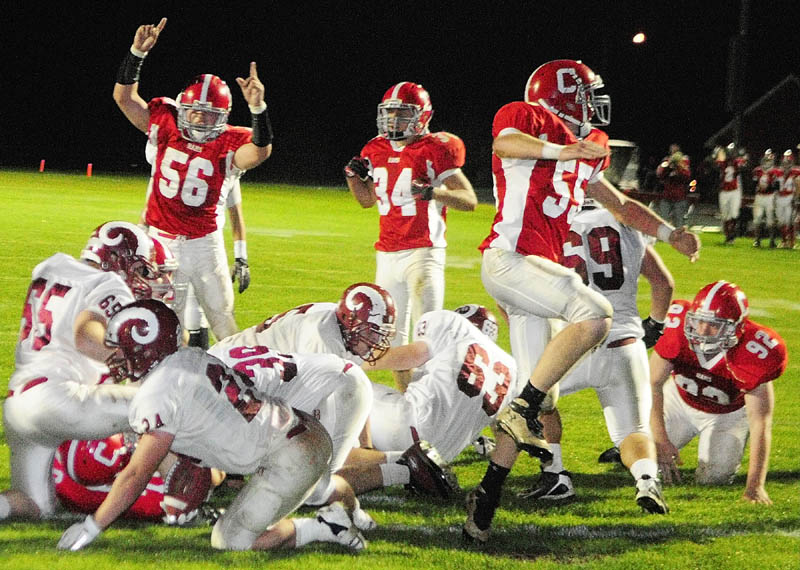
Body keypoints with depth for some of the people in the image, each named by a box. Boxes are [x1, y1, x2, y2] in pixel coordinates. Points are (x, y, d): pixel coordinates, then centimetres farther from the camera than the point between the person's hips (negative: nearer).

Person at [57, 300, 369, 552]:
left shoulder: (156, 397, -12)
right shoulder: (191, 356, 11)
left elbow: (137, 475, -8)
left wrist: (91, 527, 1)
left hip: (291, 456, -9)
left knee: (230, 541, -1)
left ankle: (323, 527, -2)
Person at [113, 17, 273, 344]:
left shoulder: (229, 143, -11)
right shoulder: (167, 126, -4)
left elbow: (260, 151, -31)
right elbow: (124, 97, -3)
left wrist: (257, 108, -47)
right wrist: (137, 53, -16)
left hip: (204, 242, -1)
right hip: (161, 240, 1)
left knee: (221, 314, 9)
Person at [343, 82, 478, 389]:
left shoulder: (435, 151, -10)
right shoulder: (376, 151, 9)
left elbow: (470, 201, -12)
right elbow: (368, 199, 24)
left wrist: (434, 192, -28)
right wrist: (353, 176, 6)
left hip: (423, 253, -7)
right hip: (387, 255, 7)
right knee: (392, 334, 13)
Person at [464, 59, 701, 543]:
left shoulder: (585, 149, 21)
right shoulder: (524, 117, -2)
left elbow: (618, 204, 30)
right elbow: (505, 142, -25)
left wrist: (671, 234, 21)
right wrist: (564, 150, -37)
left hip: (538, 268, 9)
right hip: (508, 257, -9)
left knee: (537, 395, 6)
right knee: (595, 315, -28)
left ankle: (489, 491, 10)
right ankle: (525, 407, -20)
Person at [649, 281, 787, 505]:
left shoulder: (753, 355, -37)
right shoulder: (677, 327, -33)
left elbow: (760, 423, -34)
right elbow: (653, 383, -20)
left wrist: (755, 486, -39)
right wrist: (660, 440, -27)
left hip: (726, 414, -1)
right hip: (680, 400, 2)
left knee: (712, 478, -13)